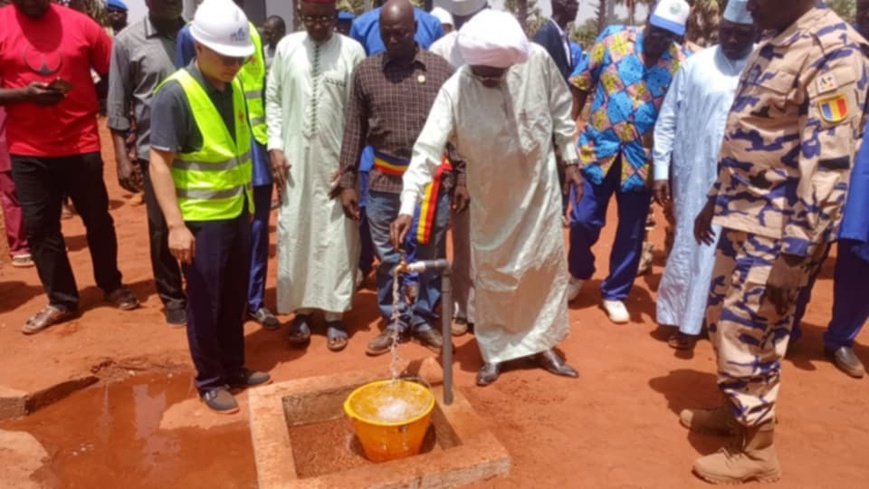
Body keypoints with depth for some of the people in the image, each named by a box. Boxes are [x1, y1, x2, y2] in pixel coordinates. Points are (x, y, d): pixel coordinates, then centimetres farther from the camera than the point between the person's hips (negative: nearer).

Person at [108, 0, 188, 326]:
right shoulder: (127, 41, 0)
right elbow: (118, 105, 1)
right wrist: (122, 158, -3)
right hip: (155, 151, -1)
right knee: (162, 229, 8)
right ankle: (172, 298, 23)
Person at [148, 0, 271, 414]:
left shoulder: (234, 86, 4)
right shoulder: (175, 94, -17)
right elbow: (160, 163, -19)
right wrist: (175, 224, -24)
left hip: (238, 211, 7)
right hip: (202, 220, -6)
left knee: (234, 300, 17)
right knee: (205, 305, 7)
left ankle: (235, 368, 34)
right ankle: (209, 381, 24)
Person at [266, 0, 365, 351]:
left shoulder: (353, 51, -3)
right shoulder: (287, 47, 4)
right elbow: (273, 99, 9)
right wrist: (275, 146, -1)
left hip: (337, 161, -2)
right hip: (295, 158, 2)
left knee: (337, 238, 3)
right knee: (294, 235, 6)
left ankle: (335, 315, 15)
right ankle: (301, 310, 20)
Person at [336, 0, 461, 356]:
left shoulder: (441, 68, 0)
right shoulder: (365, 71, 3)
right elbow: (355, 130, 5)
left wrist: (462, 178, 0)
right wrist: (347, 181, 3)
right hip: (384, 182, 1)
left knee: (429, 257, 10)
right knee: (388, 258, 10)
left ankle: (423, 321, 28)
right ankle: (394, 321, 27)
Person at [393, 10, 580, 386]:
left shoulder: (537, 61, -17)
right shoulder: (454, 90, -22)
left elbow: (561, 108, -1)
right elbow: (428, 148, -27)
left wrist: (570, 157, 5)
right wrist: (408, 206, -35)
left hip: (540, 186, 2)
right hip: (491, 196, -1)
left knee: (548, 265, 11)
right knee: (493, 274, 8)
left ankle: (541, 344, 31)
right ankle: (495, 352, 27)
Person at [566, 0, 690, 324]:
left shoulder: (682, 63, -5)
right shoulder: (612, 39, -5)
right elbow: (581, 85, 1)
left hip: (642, 159, 1)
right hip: (598, 149, 0)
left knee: (631, 232, 8)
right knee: (584, 220, 3)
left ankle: (615, 293, 28)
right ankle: (579, 273, 33)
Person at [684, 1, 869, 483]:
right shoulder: (771, 49, 11)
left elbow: (827, 165, -23)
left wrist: (797, 253, -23)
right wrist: (715, 200, 21)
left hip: (777, 230, -9)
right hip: (742, 217, 9)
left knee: (748, 335, 1)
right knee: (722, 319, 19)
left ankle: (756, 447, 21)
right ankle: (735, 409, 39)